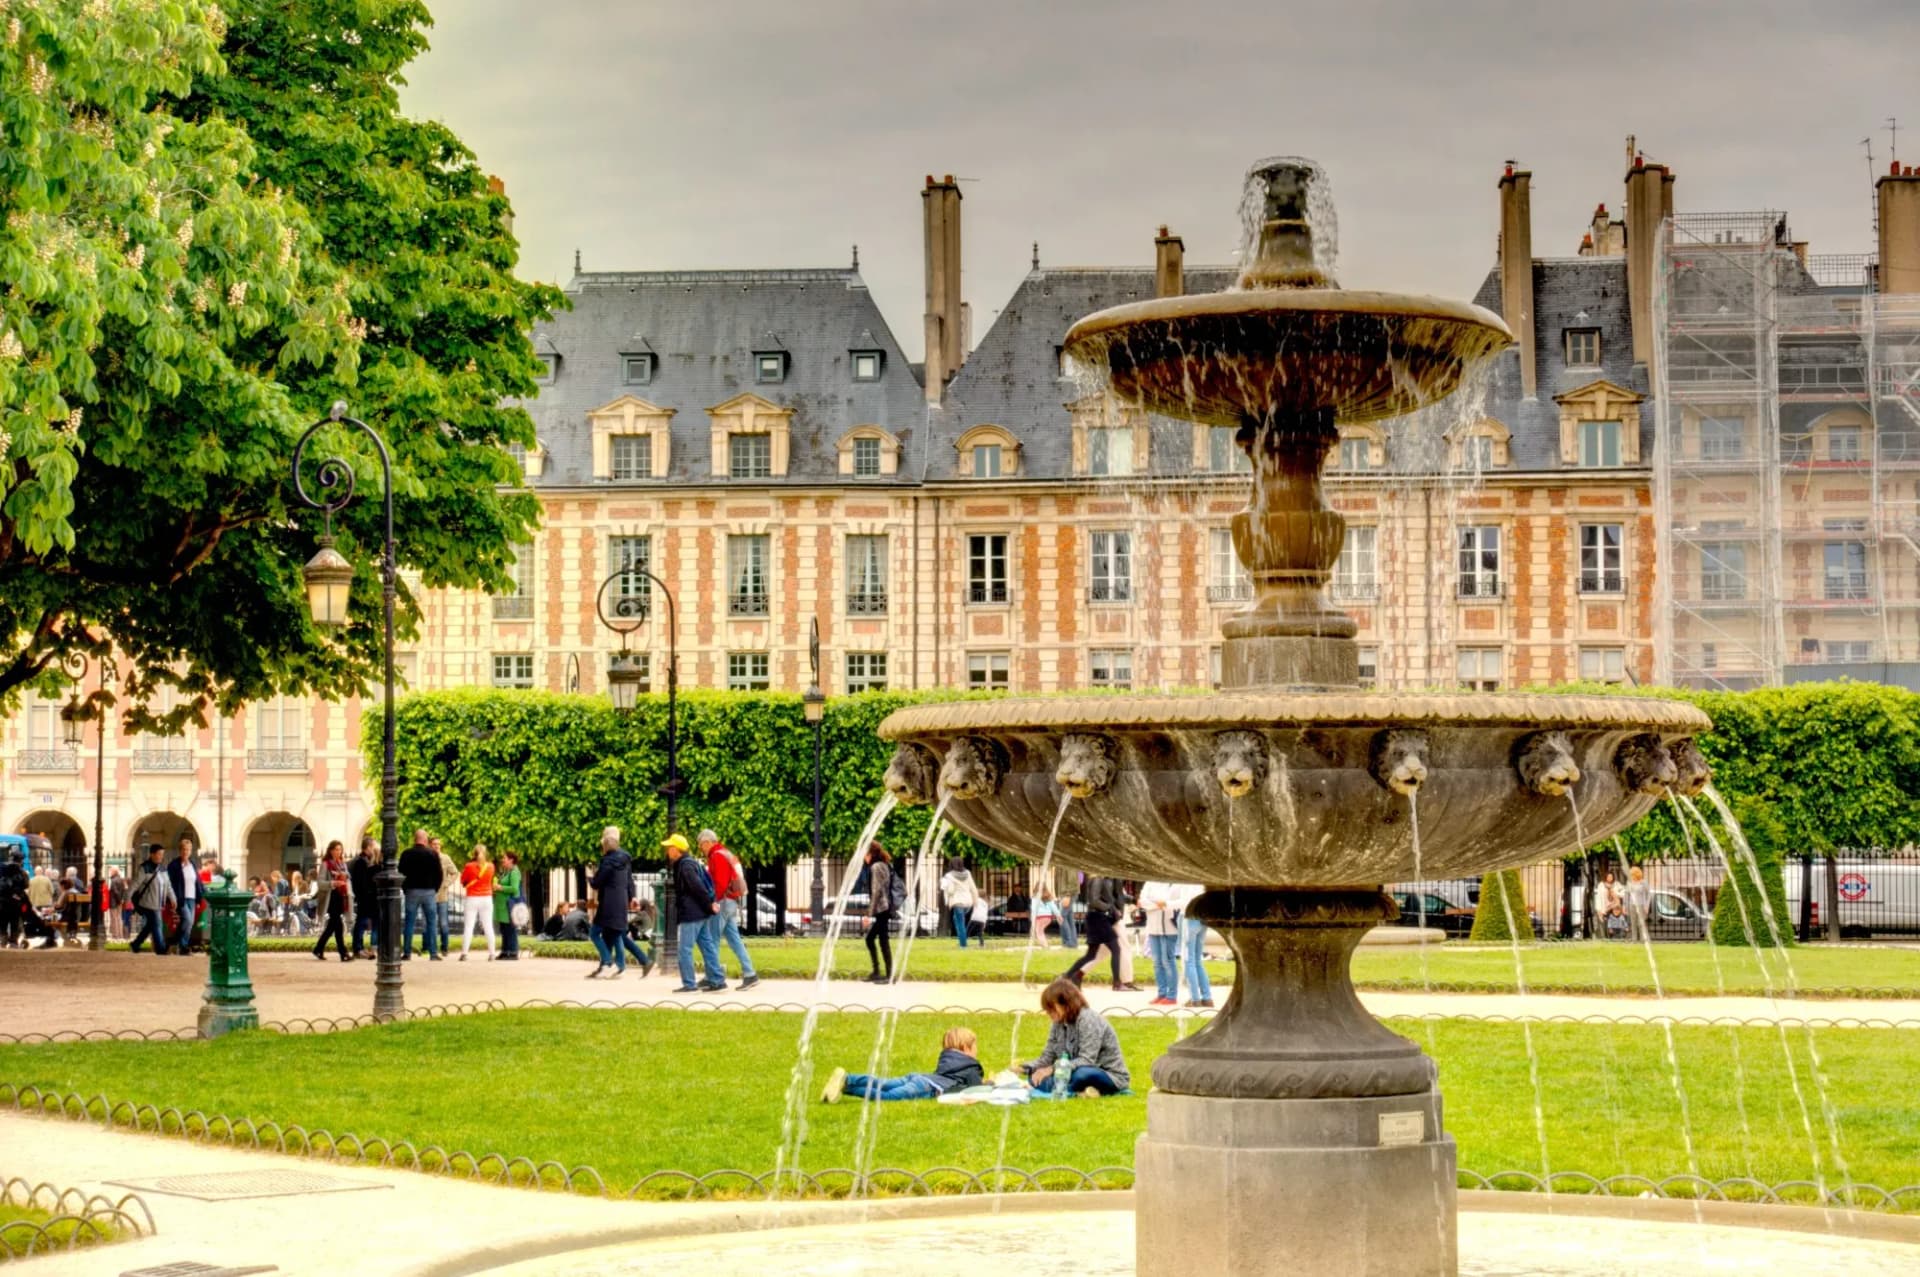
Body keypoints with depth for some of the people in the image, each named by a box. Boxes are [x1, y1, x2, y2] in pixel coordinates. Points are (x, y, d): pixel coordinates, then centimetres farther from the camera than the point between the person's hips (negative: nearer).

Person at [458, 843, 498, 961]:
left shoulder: (469, 866, -9)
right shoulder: (490, 866, -2)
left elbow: (462, 880, 1)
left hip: (472, 898, -2)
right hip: (487, 898, 2)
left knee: (469, 926, -2)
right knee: (488, 927, 6)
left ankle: (464, 953, -9)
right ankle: (491, 954, 4)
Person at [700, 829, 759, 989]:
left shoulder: (717, 856, -11)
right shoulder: (727, 854, 19)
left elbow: (720, 883, -20)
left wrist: (714, 902, -15)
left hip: (723, 902, -10)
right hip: (733, 902, 10)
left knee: (713, 939, -4)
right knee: (734, 939, 8)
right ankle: (749, 974, 3)